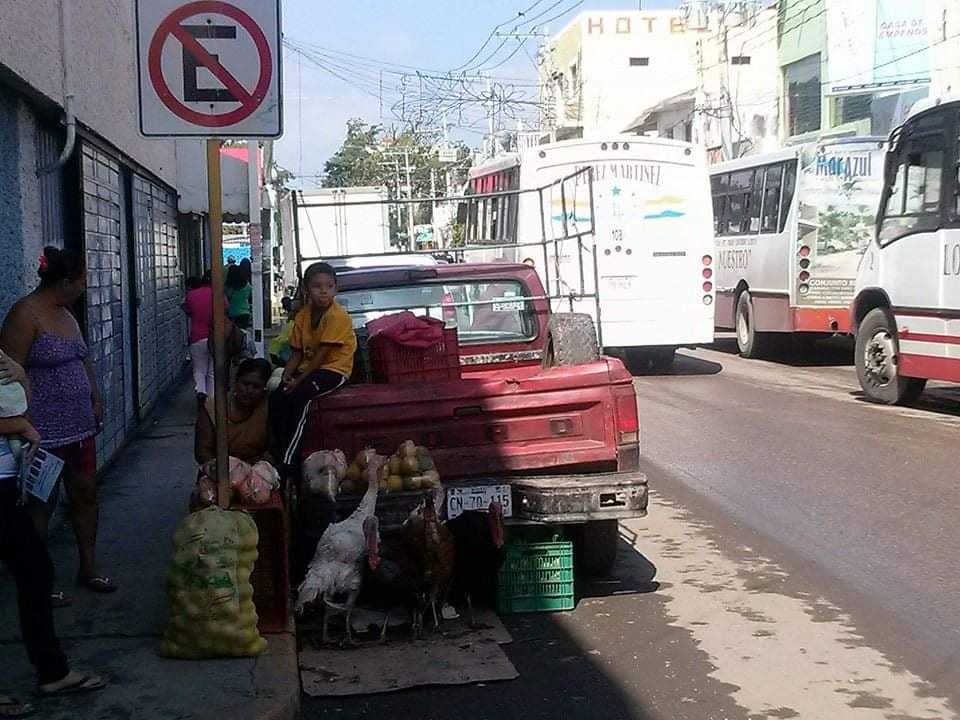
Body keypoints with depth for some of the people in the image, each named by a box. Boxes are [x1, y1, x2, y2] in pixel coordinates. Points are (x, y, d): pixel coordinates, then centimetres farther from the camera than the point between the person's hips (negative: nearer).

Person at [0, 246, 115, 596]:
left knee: (86, 494, 14)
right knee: (42, 504, 3)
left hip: (79, 425, 9)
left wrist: (96, 399, 14)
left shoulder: (65, 313, 12)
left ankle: (88, 568, 27)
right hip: (45, 432, -8)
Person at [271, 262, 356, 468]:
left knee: (298, 396, -28)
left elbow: (322, 353, -19)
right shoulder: (303, 315, 5)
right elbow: (297, 352, 6)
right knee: (276, 397, -13)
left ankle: (287, 460, -25)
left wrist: (299, 379, -19)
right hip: (309, 368, 7)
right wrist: (288, 374, -12)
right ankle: (282, 448, -3)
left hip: (334, 369, -7)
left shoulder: (338, 316, -17)